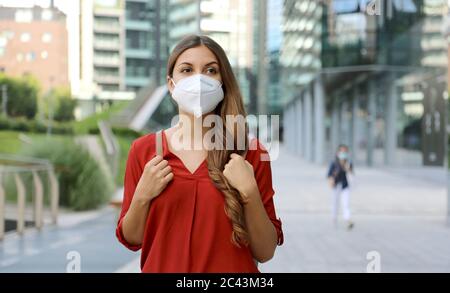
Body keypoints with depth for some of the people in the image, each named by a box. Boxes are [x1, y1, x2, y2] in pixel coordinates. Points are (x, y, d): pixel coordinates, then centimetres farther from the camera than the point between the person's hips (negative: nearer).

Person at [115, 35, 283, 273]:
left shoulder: (250, 153, -8)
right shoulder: (143, 150, -5)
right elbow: (131, 240, 1)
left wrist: (249, 191, -21)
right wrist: (142, 197, -15)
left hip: (232, 269, -1)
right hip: (161, 267, 1)